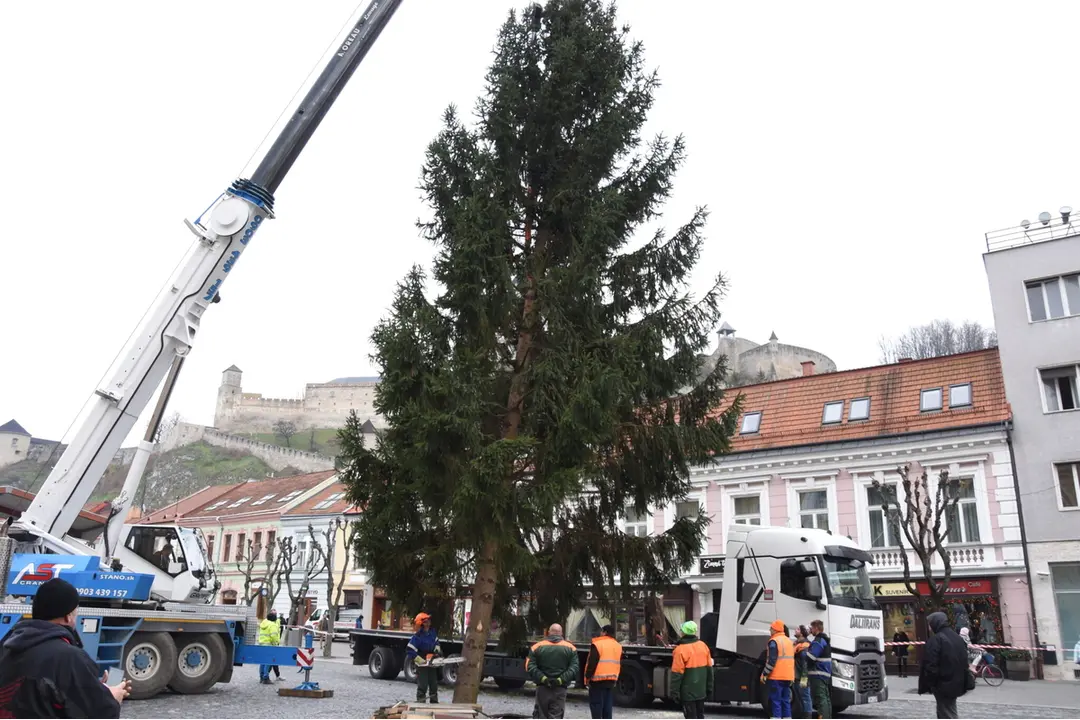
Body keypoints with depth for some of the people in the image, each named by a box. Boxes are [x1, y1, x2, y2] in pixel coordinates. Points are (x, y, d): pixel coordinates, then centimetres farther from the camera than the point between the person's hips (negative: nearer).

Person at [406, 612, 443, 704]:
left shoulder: (433, 633, -1)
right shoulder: (417, 636, -22)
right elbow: (409, 651, -24)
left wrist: (438, 650, -3)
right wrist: (421, 661, -23)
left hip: (432, 664, 7)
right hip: (422, 665, -7)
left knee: (434, 685, 14)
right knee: (422, 686, -8)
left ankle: (434, 703, 25)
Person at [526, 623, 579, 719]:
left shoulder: (537, 647, 3)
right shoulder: (570, 648, 2)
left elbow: (530, 666, -6)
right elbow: (574, 668, -8)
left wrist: (542, 678, -10)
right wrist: (561, 680, -12)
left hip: (542, 688, 1)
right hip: (560, 689, -1)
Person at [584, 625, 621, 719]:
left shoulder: (597, 644, -11)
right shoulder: (618, 646, 12)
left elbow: (591, 663, -14)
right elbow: (619, 665, 18)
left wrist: (588, 677, -6)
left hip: (598, 680, -7)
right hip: (612, 680, 7)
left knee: (596, 705, -2)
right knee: (607, 706, 11)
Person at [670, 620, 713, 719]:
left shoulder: (681, 650, -19)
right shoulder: (703, 646, 2)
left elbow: (677, 673, -17)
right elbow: (709, 669, 10)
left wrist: (674, 692, -10)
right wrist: (709, 687, 18)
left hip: (688, 692, -6)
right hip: (701, 690, 6)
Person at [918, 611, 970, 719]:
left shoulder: (935, 640, -17)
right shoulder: (958, 638, 10)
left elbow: (930, 665, -20)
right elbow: (964, 662, 14)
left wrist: (929, 684, -9)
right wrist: (963, 685, 18)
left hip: (942, 685, -8)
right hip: (955, 684, 8)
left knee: (948, 715, -1)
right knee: (943, 712, 19)